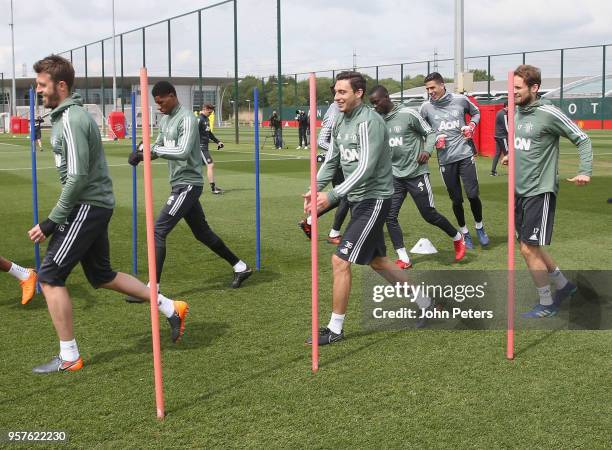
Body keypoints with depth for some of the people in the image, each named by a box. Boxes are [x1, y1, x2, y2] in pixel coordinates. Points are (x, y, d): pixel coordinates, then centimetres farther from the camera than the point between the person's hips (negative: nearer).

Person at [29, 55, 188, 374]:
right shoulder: (66, 115, 15)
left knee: (49, 276, -5)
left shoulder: (71, 120, -17)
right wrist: (57, 218, 20)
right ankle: (170, 308, 26)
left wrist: (51, 222, -19)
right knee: (101, 275, 20)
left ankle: (69, 357, 3)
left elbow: (77, 177, -23)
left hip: (87, 206, -10)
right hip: (95, 205, 10)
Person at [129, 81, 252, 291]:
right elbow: (159, 147, 17)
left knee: (158, 231, -14)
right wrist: (141, 154, -3)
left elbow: (183, 152, -28)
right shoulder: (165, 120, 13)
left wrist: (152, 149, -29)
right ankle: (240, 267, 30)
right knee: (202, 232, 18)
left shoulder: (186, 119, -16)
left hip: (188, 184, -10)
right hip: (180, 185, 10)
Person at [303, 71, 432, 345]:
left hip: (374, 199, -9)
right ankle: (422, 301, 37)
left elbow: (365, 168, -27)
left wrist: (332, 196, -31)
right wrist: (316, 188, -4)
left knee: (340, 261, -10)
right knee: (377, 261, 20)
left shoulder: (369, 122, -19)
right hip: (358, 200, 9)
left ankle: (335, 329, 2)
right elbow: (332, 161, 12)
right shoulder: (340, 122, 7)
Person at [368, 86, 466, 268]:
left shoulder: (408, 115, -12)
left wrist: (427, 150, -19)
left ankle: (457, 238, 28)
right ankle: (403, 259, 3)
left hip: (416, 174, -5)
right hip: (395, 176, 5)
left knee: (429, 215, 2)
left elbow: (430, 133, -3)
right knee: (389, 216, -5)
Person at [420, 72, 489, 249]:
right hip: (445, 159, 0)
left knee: (473, 195, -4)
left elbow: (476, 112, 20)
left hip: (465, 154, 0)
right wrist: (433, 139, -4)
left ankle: (479, 227, 22)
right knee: (456, 199, 6)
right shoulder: (426, 107, 0)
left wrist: (471, 125, 2)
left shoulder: (460, 100, 1)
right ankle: (464, 232, 27)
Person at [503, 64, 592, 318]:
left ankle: (547, 304, 11)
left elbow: (582, 139, -11)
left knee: (528, 248, -6)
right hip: (520, 190, 8)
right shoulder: (516, 112, 7)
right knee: (529, 247, 14)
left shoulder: (548, 113, -16)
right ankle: (563, 285, 33)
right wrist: (512, 156, 17)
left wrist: (585, 171, -22)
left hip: (540, 191, -8)